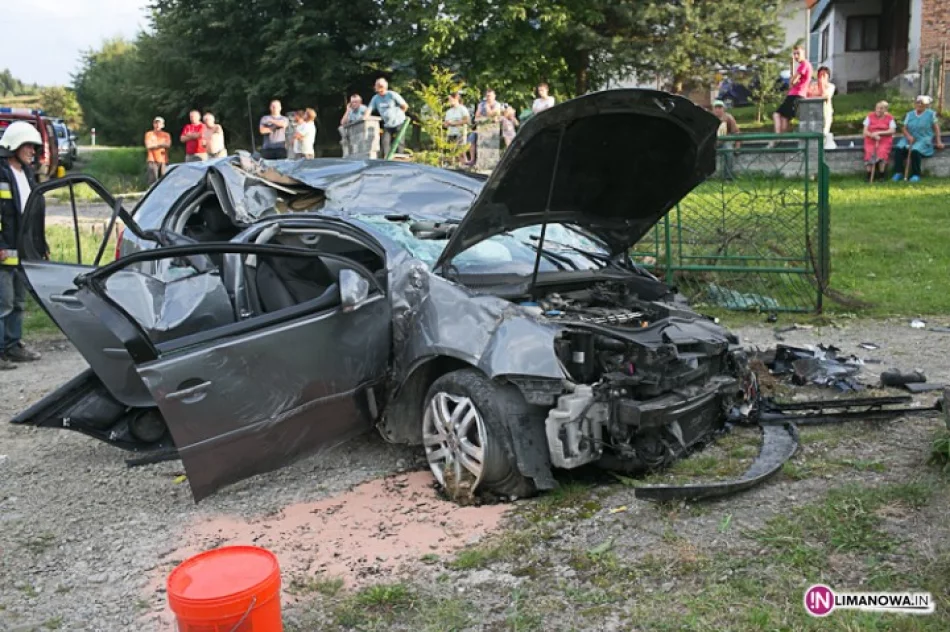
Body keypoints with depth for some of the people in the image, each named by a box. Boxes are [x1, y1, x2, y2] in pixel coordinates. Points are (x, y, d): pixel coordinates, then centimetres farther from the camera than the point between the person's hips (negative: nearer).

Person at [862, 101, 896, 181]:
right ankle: (869, 175, -25)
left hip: (884, 140, -1)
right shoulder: (870, 117, 10)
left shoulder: (890, 118, 8)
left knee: (882, 152, -32)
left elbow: (892, 131, -3)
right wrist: (873, 136, -16)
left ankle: (881, 175, -24)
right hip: (871, 140, 1)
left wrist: (879, 133, -14)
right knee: (869, 152, -30)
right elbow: (865, 131, 3)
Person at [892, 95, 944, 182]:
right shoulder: (909, 114, 13)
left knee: (915, 150, -36)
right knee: (899, 149, -28)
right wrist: (908, 136, -14)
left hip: (924, 140, -3)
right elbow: (905, 129, 7)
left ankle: (916, 175, -24)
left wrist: (938, 142, -2)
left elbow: (936, 128, 5)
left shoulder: (931, 114, 4)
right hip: (910, 139, 4)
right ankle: (898, 172, -24)